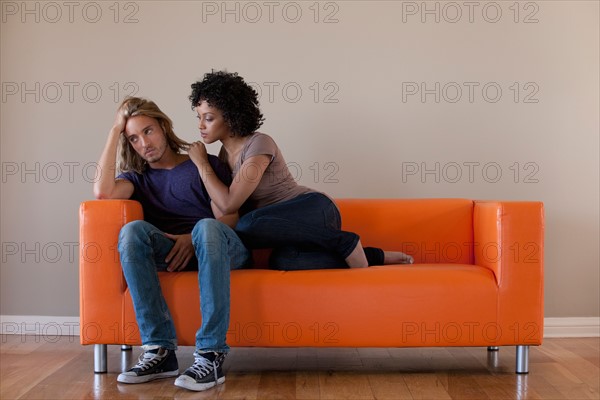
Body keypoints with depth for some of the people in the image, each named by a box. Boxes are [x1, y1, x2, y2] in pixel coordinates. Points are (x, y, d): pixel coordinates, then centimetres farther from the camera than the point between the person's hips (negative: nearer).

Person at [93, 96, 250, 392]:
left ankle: (211, 356, -39)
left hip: (223, 250, -2)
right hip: (172, 254, 2)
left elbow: (229, 218, 3)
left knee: (206, 226, -37)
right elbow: (103, 192, -5)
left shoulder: (205, 164, 15)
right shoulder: (137, 177, 20)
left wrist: (195, 238, -17)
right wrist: (116, 130, 2)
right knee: (132, 231, -28)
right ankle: (160, 351, -31)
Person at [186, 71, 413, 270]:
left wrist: (202, 163, -8)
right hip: (289, 226, 6)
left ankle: (342, 241, -20)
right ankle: (375, 257, -20)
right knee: (283, 261, -32)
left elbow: (228, 204, -20)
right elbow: (226, 212, 13)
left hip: (314, 209, -6)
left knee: (246, 226, -35)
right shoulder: (225, 153, 13)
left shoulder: (259, 144, -13)